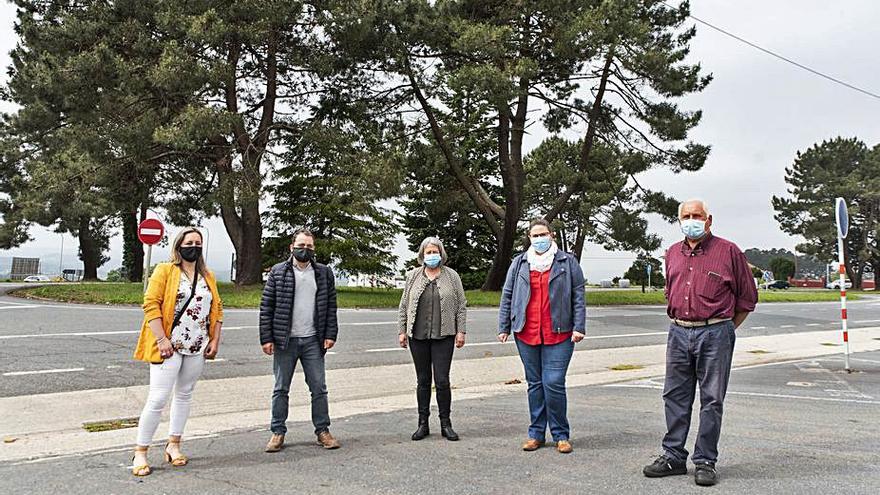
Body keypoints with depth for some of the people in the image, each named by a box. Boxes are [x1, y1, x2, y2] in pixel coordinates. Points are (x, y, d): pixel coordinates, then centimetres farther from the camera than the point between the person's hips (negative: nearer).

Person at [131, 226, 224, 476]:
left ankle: (173, 444, 25)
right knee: (158, 398, -8)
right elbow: (151, 304, -11)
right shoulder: (165, 271, -4)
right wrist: (161, 339, -17)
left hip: (197, 347, 6)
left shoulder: (207, 277, 12)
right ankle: (140, 453, 2)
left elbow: (217, 308, 14)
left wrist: (215, 340, 5)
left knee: (184, 395, 13)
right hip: (169, 346, -5)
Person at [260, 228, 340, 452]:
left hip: (313, 341, 1)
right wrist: (266, 338, -5)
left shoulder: (324, 273, 7)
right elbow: (266, 307, 1)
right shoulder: (278, 272, 2)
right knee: (281, 389, 7)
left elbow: (331, 306, 8)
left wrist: (330, 335, -1)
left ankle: (322, 430, 16)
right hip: (285, 341, -1)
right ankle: (278, 432, 17)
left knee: (319, 388, 5)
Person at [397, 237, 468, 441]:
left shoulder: (452, 276, 5)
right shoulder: (413, 276, 8)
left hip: (443, 336, -2)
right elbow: (403, 306, 11)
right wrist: (402, 330, 5)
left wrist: (461, 331, -1)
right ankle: (423, 424, 17)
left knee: (442, 381, -3)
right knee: (423, 381, 8)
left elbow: (461, 306, 5)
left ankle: (445, 424, 10)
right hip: (418, 336, 2)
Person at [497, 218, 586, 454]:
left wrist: (579, 327, -6)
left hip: (558, 334, -3)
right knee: (534, 384, 10)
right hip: (526, 334, 3)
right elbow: (507, 296, 13)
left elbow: (578, 296, 3)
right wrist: (504, 327, 8)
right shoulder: (519, 263, 12)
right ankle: (536, 433, 19)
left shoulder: (567, 262, 6)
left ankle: (561, 434, 8)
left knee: (554, 383, -7)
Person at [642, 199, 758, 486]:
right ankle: (674, 457, 18)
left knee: (712, 400, 2)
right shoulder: (673, 253, 13)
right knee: (675, 397, 8)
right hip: (678, 333, 5)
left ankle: (705, 462, 11)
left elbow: (747, 297, 4)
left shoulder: (728, 251, -2)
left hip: (714, 335, -5)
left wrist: (725, 329, 6)